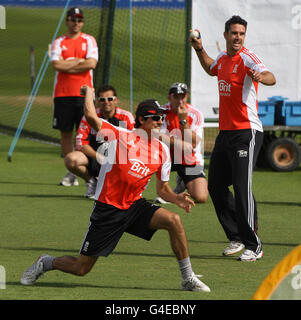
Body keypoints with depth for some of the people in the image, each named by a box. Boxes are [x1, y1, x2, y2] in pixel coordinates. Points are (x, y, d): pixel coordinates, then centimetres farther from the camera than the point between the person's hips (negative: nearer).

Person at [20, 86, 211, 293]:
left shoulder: (162, 150, 5)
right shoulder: (120, 136, -9)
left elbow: (162, 188, 12)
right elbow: (91, 117, -22)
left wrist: (177, 199, -8)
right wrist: (89, 92, -5)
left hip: (135, 206, 4)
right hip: (108, 211, -4)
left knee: (174, 220, -22)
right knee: (81, 268, -1)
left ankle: (188, 278, -10)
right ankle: (45, 263, 32)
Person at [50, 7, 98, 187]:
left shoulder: (89, 41, 7)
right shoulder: (59, 42, 9)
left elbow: (92, 64, -9)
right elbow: (56, 65, -7)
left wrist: (67, 65, -6)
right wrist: (79, 61, -6)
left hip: (84, 93, -2)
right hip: (63, 94, 2)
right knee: (66, 132, 2)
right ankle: (71, 173, 9)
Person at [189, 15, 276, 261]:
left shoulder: (247, 58, -12)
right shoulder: (222, 58, 11)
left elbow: (271, 78, -31)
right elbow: (211, 69, 37)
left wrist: (261, 76, -52)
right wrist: (200, 50, 25)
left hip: (247, 132, -9)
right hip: (225, 131, 9)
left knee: (242, 187, -16)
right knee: (216, 186, 11)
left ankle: (254, 246, -11)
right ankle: (237, 238, 23)